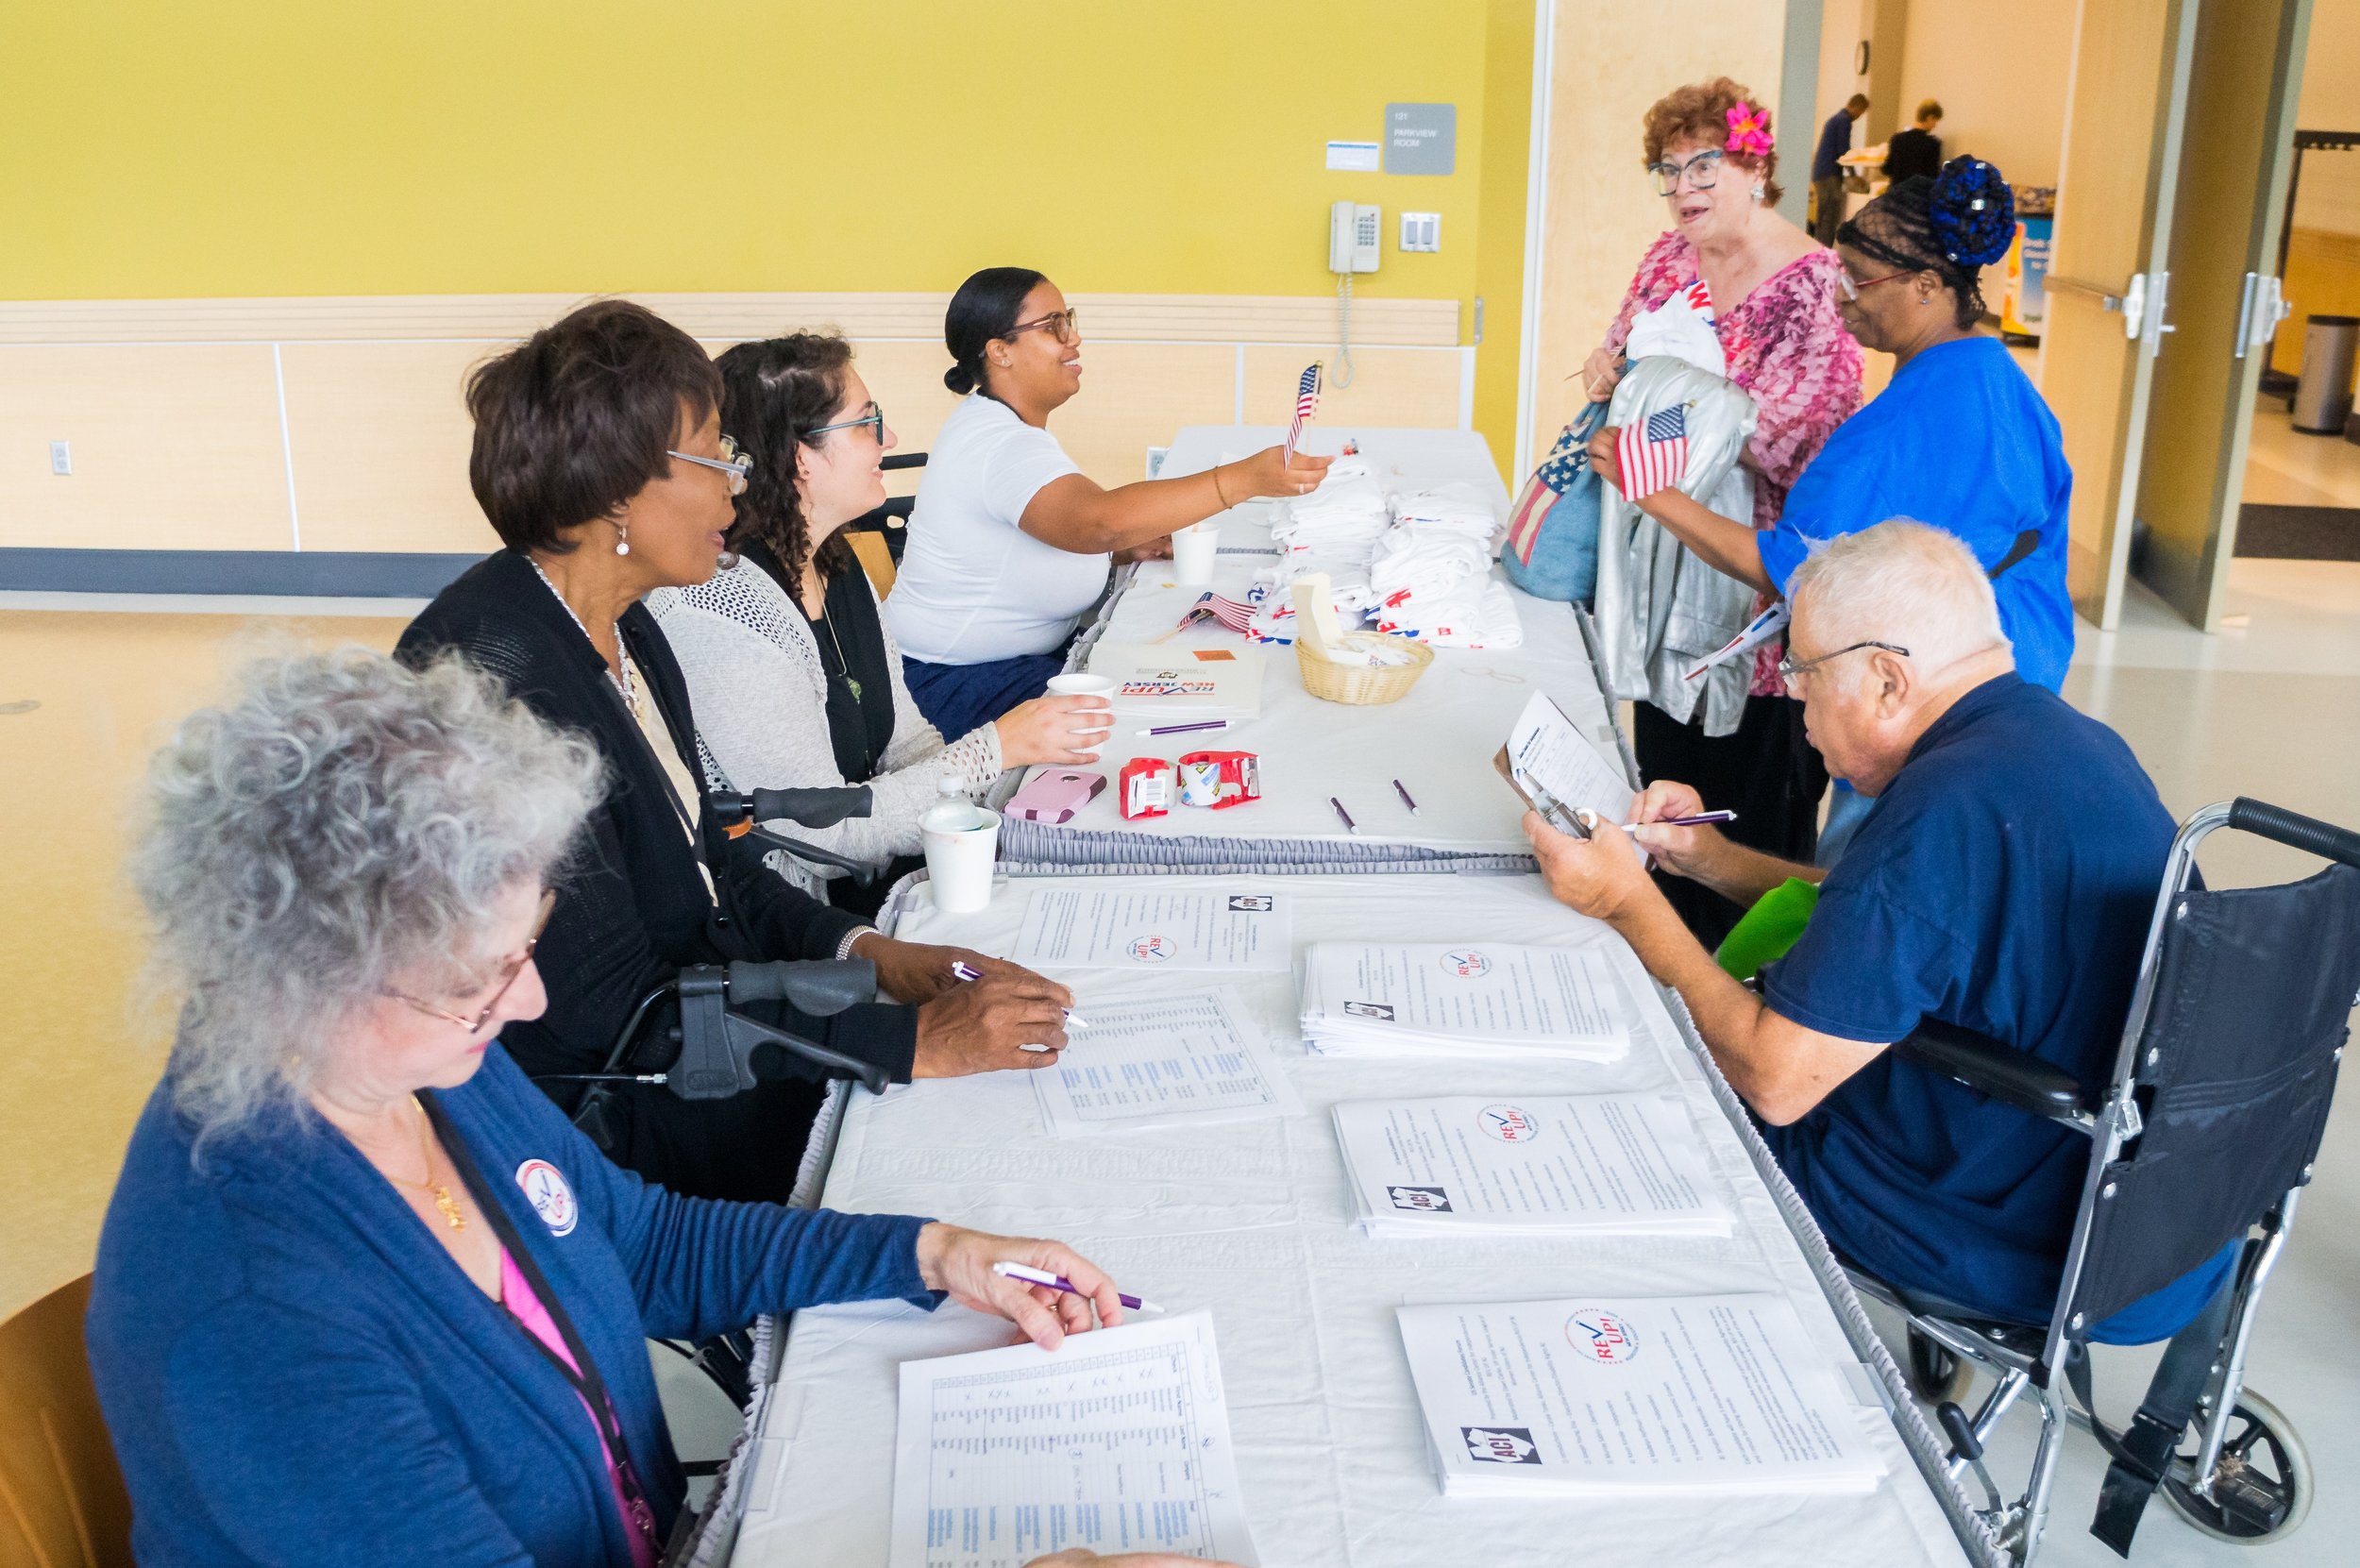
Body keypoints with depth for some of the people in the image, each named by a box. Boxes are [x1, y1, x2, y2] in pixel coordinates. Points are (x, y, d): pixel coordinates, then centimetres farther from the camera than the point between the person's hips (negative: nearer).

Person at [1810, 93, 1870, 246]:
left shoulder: (1836, 118, 20)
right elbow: (1844, 151, -13)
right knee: (1829, 220, -10)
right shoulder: (1844, 120, -10)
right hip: (1829, 175, -10)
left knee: (1822, 220, 11)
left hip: (1821, 174, 10)